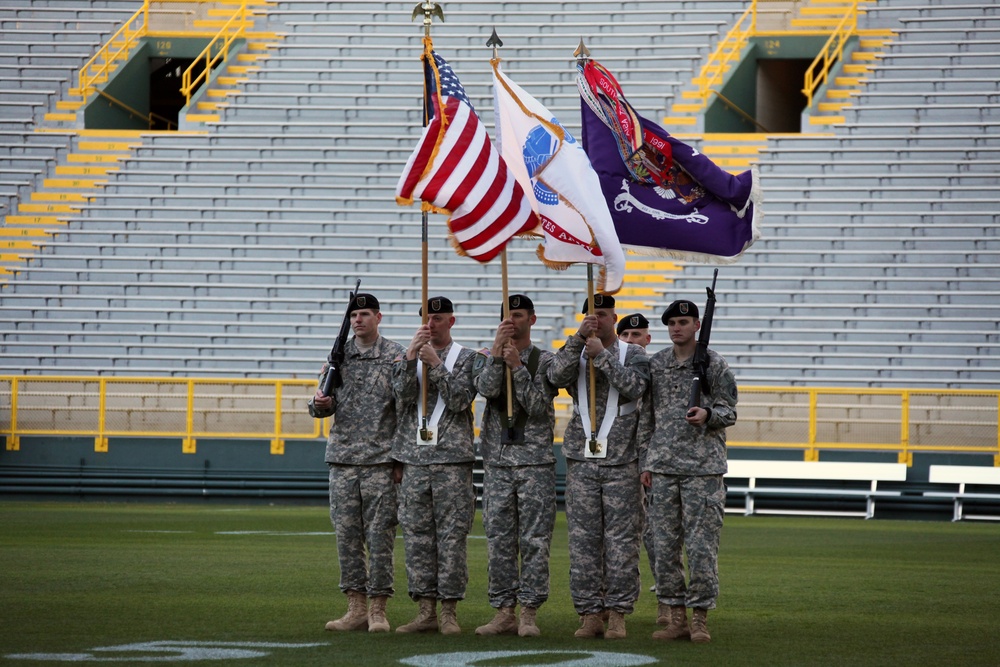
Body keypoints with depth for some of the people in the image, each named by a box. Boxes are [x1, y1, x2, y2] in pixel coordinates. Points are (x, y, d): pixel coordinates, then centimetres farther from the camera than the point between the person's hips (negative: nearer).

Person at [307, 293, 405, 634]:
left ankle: (378, 609, 1)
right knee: (347, 535, 4)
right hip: (343, 458, 4)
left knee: (379, 535, -4)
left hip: (381, 458, -4)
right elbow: (326, 404, 15)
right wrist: (319, 404, -11)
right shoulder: (339, 355, 12)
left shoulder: (395, 355, 1)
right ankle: (356, 608, 9)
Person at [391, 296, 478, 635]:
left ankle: (449, 610, 0)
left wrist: (435, 364, -13)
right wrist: (411, 356, -12)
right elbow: (404, 394, -3)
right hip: (415, 458, 3)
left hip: (453, 458, -3)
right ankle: (426, 610, 7)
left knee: (452, 536, -4)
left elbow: (460, 399, -8)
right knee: (417, 536, 2)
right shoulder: (409, 356, 13)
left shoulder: (466, 358, 5)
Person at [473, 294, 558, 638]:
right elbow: (487, 388, -10)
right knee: (499, 540, 3)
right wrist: (497, 350, -17)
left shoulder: (546, 361, 3)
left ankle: (529, 613, -1)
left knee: (535, 541, -4)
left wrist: (518, 367, -14)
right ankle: (504, 612, 7)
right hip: (498, 461, 3)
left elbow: (537, 406, -9)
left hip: (536, 462, -3)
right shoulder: (487, 358, 11)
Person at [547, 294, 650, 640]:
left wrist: (602, 355, -14)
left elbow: (634, 387, -12)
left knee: (621, 540, -2)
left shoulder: (633, 354, 6)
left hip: (621, 461, -2)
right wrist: (579, 338, -15)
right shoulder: (575, 352, 12)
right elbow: (556, 375, -9)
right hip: (581, 459, 2)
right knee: (583, 539, 0)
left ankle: (618, 614, 3)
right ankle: (590, 614, 4)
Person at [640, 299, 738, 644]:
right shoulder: (655, 364, 13)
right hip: (664, 467, 4)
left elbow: (729, 412, 2)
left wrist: (707, 414, -20)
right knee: (665, 546, 3)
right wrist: (646, 463, 11)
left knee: (701, 546, -6)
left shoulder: (714, 364, 2)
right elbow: (648, 417, 16)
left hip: (703, 468, -4)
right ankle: (676, 618, 10)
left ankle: (700, 618, 1)